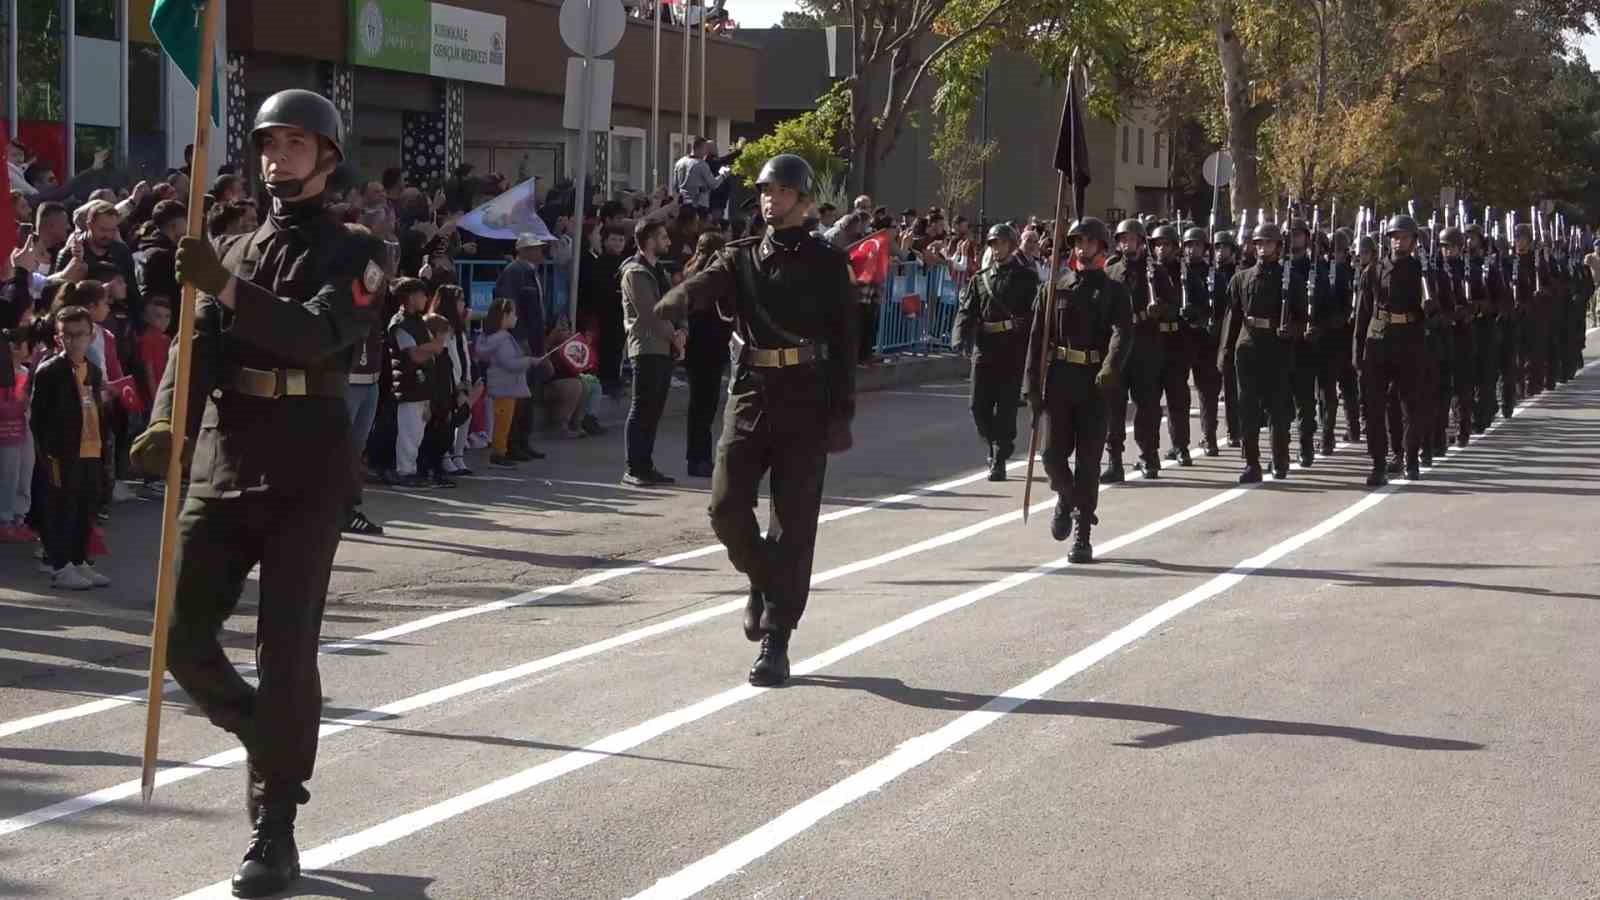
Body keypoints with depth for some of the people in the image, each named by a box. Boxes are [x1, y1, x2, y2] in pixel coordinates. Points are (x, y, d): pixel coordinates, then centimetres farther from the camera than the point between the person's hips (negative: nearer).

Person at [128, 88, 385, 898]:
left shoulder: (352, 254, 2)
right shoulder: (232, 252, 16)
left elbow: (317, 334, -18)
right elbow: (198, 346, 1)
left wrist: (228, 290, -30)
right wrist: (167, 421, -18)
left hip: (307, 473, -5)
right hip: (222, 464, 5)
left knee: (286, 651, -5)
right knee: (183, 638, 2)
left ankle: (274, 834, 1)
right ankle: (269, 740, 29)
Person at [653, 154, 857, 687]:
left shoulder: (827, 264, 4)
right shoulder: (742, 258, 10)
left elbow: (844, 339, 1)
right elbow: (704, 285, -11)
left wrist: (842, 412, -6)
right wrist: (670, 306, -35)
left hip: (806, 403, -3)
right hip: (750, 395, 3)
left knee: (793, 523, -3)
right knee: (727, 507, -6)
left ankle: (775, 642, 2)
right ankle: (762, 580, 25)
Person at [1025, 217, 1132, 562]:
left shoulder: (1114, 292, 5)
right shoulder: (1054, 288, 10)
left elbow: (1122, 334, -12)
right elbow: (1037, 338, 8)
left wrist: (1110, 369, -31)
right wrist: (1033, 387, 0)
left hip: (1096, 383, -2)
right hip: (1059, 382, 2)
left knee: (1088, 459, -2)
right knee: (1054, 454, -3)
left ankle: (1082, 536, 4)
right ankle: (1067, 499, 30)